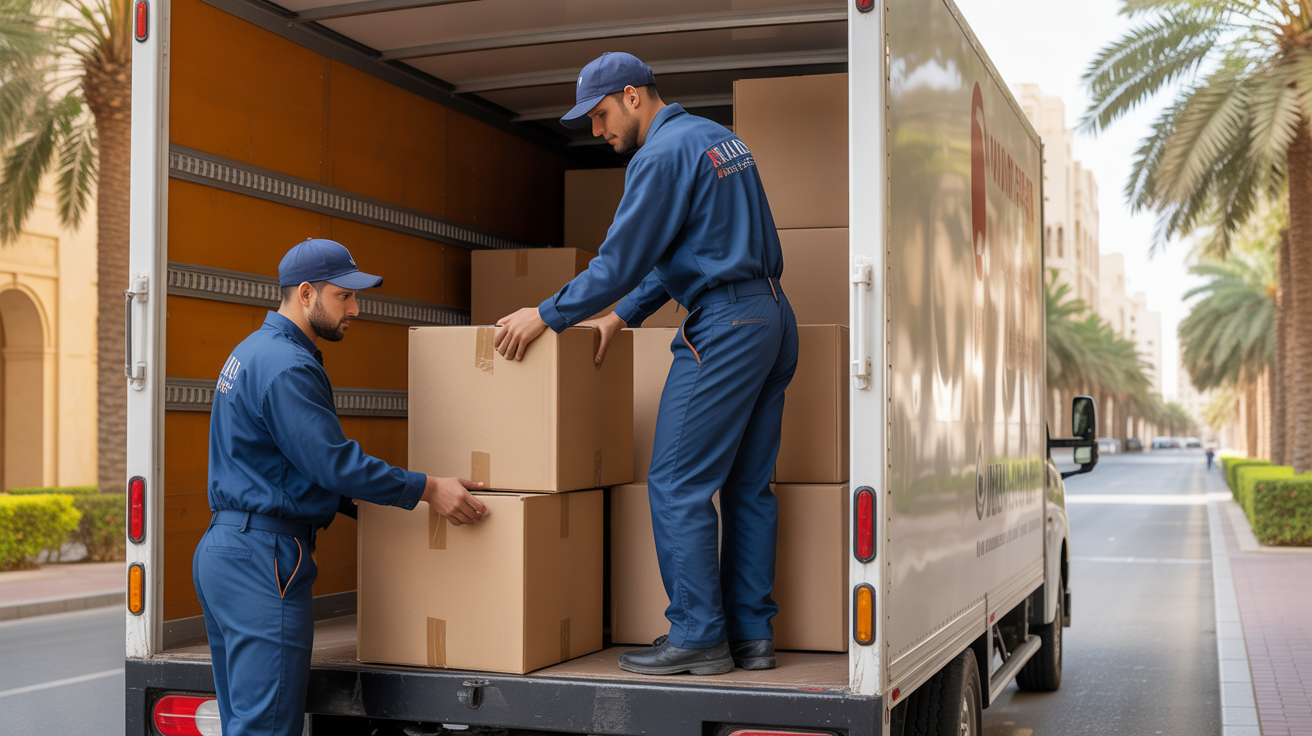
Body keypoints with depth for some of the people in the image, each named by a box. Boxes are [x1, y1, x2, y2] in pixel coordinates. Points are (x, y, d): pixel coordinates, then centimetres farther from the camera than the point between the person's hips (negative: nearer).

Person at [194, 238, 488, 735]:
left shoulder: (250, 352, 19)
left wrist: (368, 504, 24)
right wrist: (428, 490, -12)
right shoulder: (287, 365, -15)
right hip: (262, 560, -11)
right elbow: (335, 462, -19)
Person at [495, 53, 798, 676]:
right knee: (748, 487, 10)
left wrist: (547, 315, -3)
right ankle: (752, 634, 13)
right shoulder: (718, 136, 19)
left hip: (724, 330, -10)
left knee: (678, 485, -4)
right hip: (774, 319, 10)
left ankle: (698, 637, -1)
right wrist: (621, 316, 21)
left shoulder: (663, 155, -11)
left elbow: (621, 260, -13)